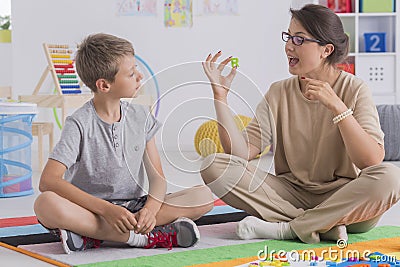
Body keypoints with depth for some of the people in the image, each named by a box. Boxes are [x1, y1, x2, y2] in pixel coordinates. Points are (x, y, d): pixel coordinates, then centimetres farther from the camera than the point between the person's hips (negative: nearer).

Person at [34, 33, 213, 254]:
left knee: (204, 196, -15)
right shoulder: (79, 124, -9)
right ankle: (143, 237, -30)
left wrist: (151, 208, -20)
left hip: (133, 208, 5)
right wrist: (107, 209, -30)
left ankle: (94, 235, -25)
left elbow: (157, 176, 3)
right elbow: (48, 181, -20)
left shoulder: (140, 117, 6)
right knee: (45, 204, -35)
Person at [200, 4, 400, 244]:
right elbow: (241, 152, -6)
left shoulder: (354, 90, -4)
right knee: (214, 165, -16)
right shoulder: (279, 93, 5)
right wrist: (220, 94, -11)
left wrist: (336, 106, -24)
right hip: (292, 195, 3)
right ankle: (325, 228, -21)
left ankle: (285, 229, -22)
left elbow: (373, 160, -18)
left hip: (342, 200, -3)